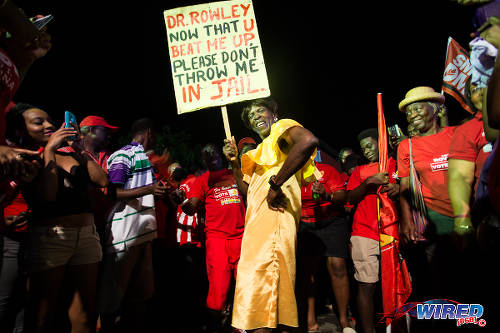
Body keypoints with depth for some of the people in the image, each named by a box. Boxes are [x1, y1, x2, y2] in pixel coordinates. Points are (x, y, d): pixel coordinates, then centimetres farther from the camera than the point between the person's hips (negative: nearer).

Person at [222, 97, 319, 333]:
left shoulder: (282, 127, 2)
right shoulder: (259, 153, 28)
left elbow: (308, 141, -24)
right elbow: (247, 191, 24)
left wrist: (275, 183, -22)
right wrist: (234, 163, 12)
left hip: (274, 213, -10)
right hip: (258, 220, 10)